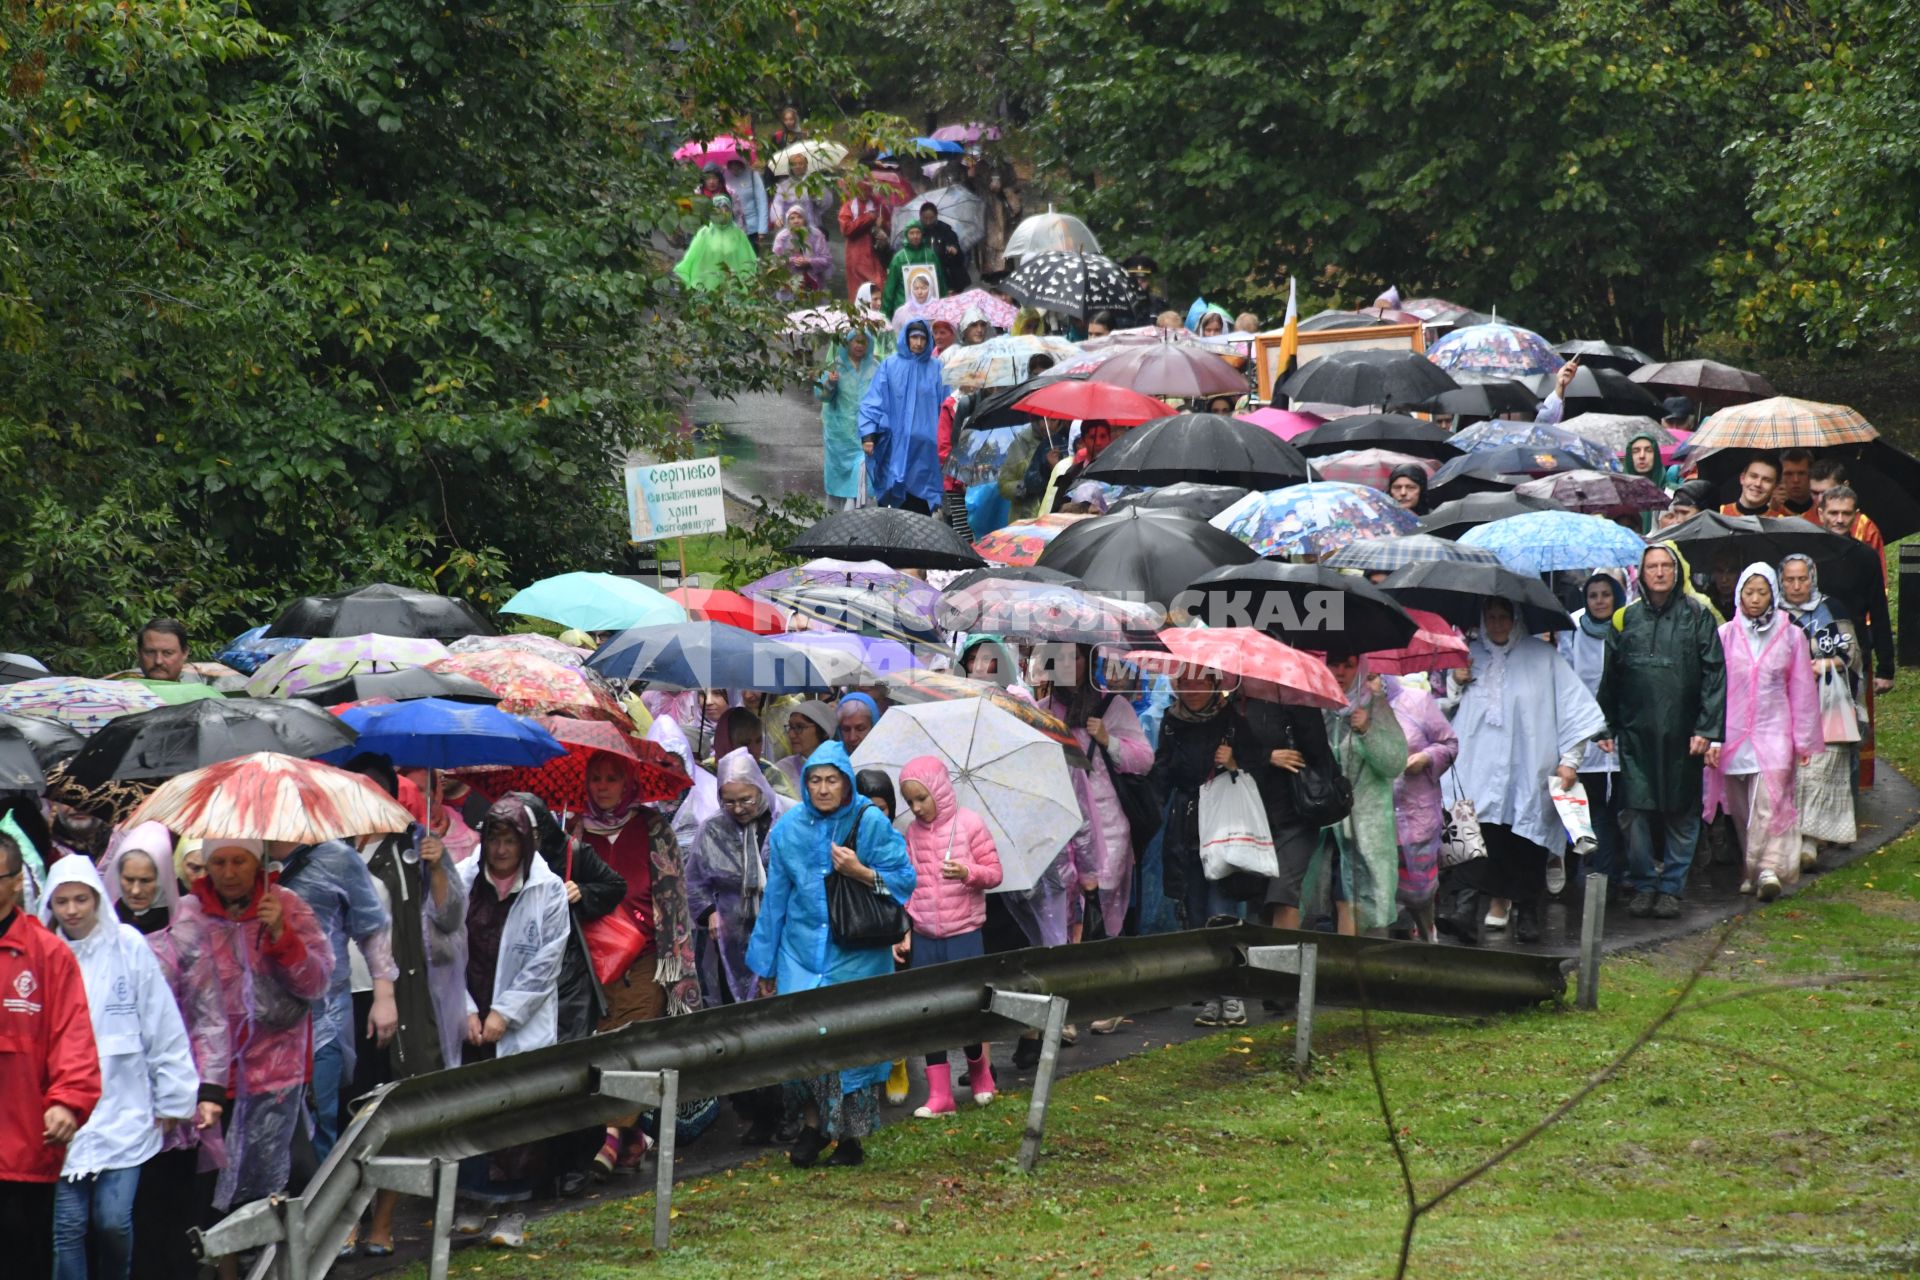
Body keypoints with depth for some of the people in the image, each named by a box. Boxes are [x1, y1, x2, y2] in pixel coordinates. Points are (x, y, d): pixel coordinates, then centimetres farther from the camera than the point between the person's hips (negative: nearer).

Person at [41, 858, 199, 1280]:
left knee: (114, 1222, -4)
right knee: (68, 1225, -1)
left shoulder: (128, 947, -2)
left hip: (122, 1114, -1)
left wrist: (178, 1099, 5)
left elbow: (163, 1028, 2)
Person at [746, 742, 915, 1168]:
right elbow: (776, 897, 12)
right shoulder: (789, 828, 6)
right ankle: (813, 1124, 11)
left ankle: (849, 1136, 12)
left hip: (856, 953, -2)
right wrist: (766, 965, 15)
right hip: (803, 950, 2)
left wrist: (861, 872, -18)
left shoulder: (871, 822, -3)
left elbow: (905, 879, 0)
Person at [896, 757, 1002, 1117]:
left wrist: (968, 872, -25)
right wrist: (903, 931, 7)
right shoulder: (912, 833, 6)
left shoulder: (969, 824, -7)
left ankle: (979, 1068, 27)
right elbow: (907, 884, 13)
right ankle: (939, 1095, 8)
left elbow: (994, 872, -5)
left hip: (964, 934, -4)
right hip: (924, 938, 4)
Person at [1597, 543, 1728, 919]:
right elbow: (1609, 679, 15)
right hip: (1635, 734, 2)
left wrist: (1707, 730, -9)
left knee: (1682, 815, 4)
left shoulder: (1697, 616, 2)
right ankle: (1643, 885, 10)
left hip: (1681, 734, -2)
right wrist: (1606, 728, 10)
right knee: (1634, 813, -1)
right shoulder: (1626, 619, 9)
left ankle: (1671, 888, 13)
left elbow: (1714, 675, -2)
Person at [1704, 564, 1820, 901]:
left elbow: (1801, 691, 9)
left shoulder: (1790, 636, 5)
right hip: (1734, 734, 1)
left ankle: (1769, 868, -21)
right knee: (1742, 810, 6)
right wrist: (1712, 737, -1)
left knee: (1769, 804, -16)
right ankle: (1750, 872, 16)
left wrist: (1804, 741, 8)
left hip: (1773, 734, -1)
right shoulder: (1725, 636, 5)